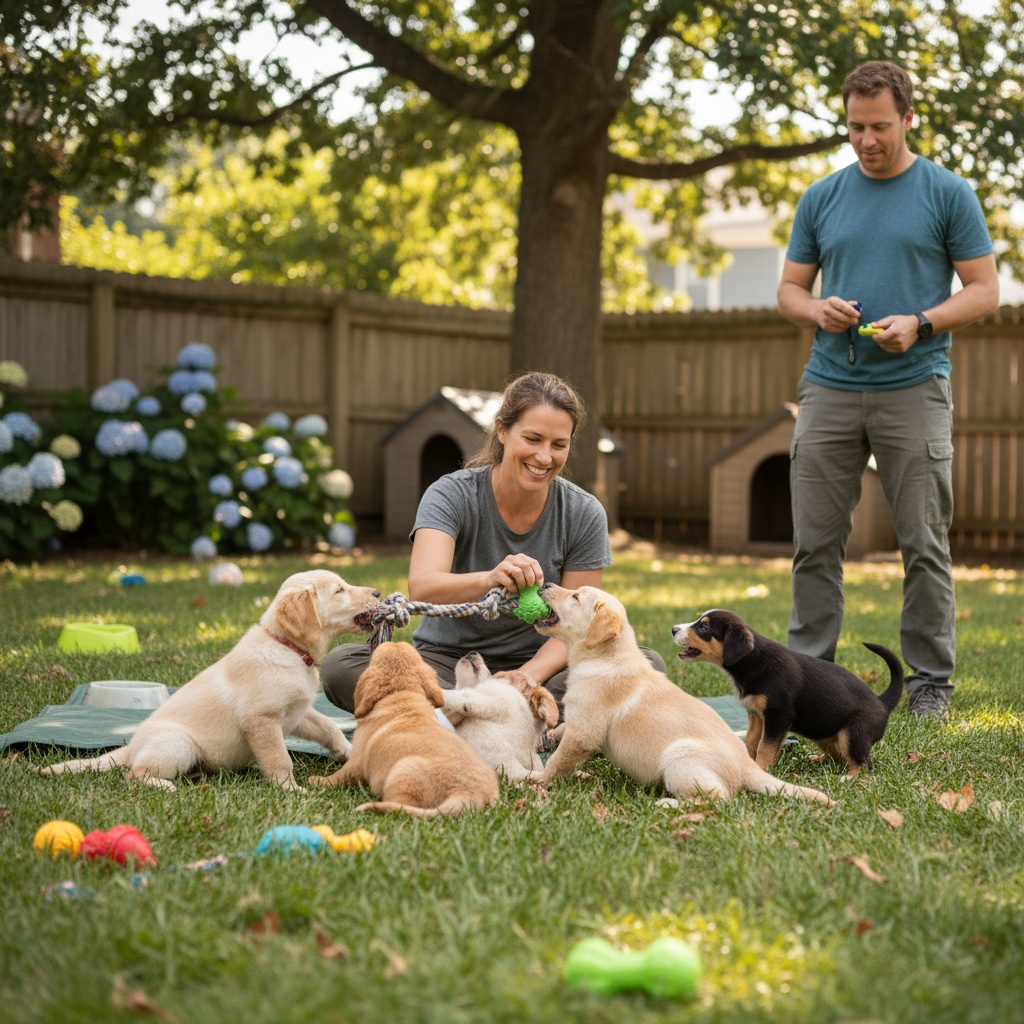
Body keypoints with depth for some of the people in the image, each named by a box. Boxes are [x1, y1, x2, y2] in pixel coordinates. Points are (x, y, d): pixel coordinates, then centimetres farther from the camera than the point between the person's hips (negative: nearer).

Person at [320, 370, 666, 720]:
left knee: (648, 665, -25)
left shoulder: (584, 515, -7)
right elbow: (422, 589, -30)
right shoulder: (452, 495, -13)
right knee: (340, 665, -29)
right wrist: (488, 580, -52)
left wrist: (527, 677, -27)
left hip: (536, 665, 1)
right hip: (448, 662, -1)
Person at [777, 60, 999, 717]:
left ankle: (931, 680, 10)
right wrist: (817, 310, -7)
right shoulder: (822, 198, 12)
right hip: (829, 387, 3)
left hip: (914, 389, -3)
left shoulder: (949, 194, 2)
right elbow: (790, 288, 16)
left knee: (925, 545, 0)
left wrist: (919, 324, -15)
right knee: (816, 543, 3)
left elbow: (985, 291, 1)